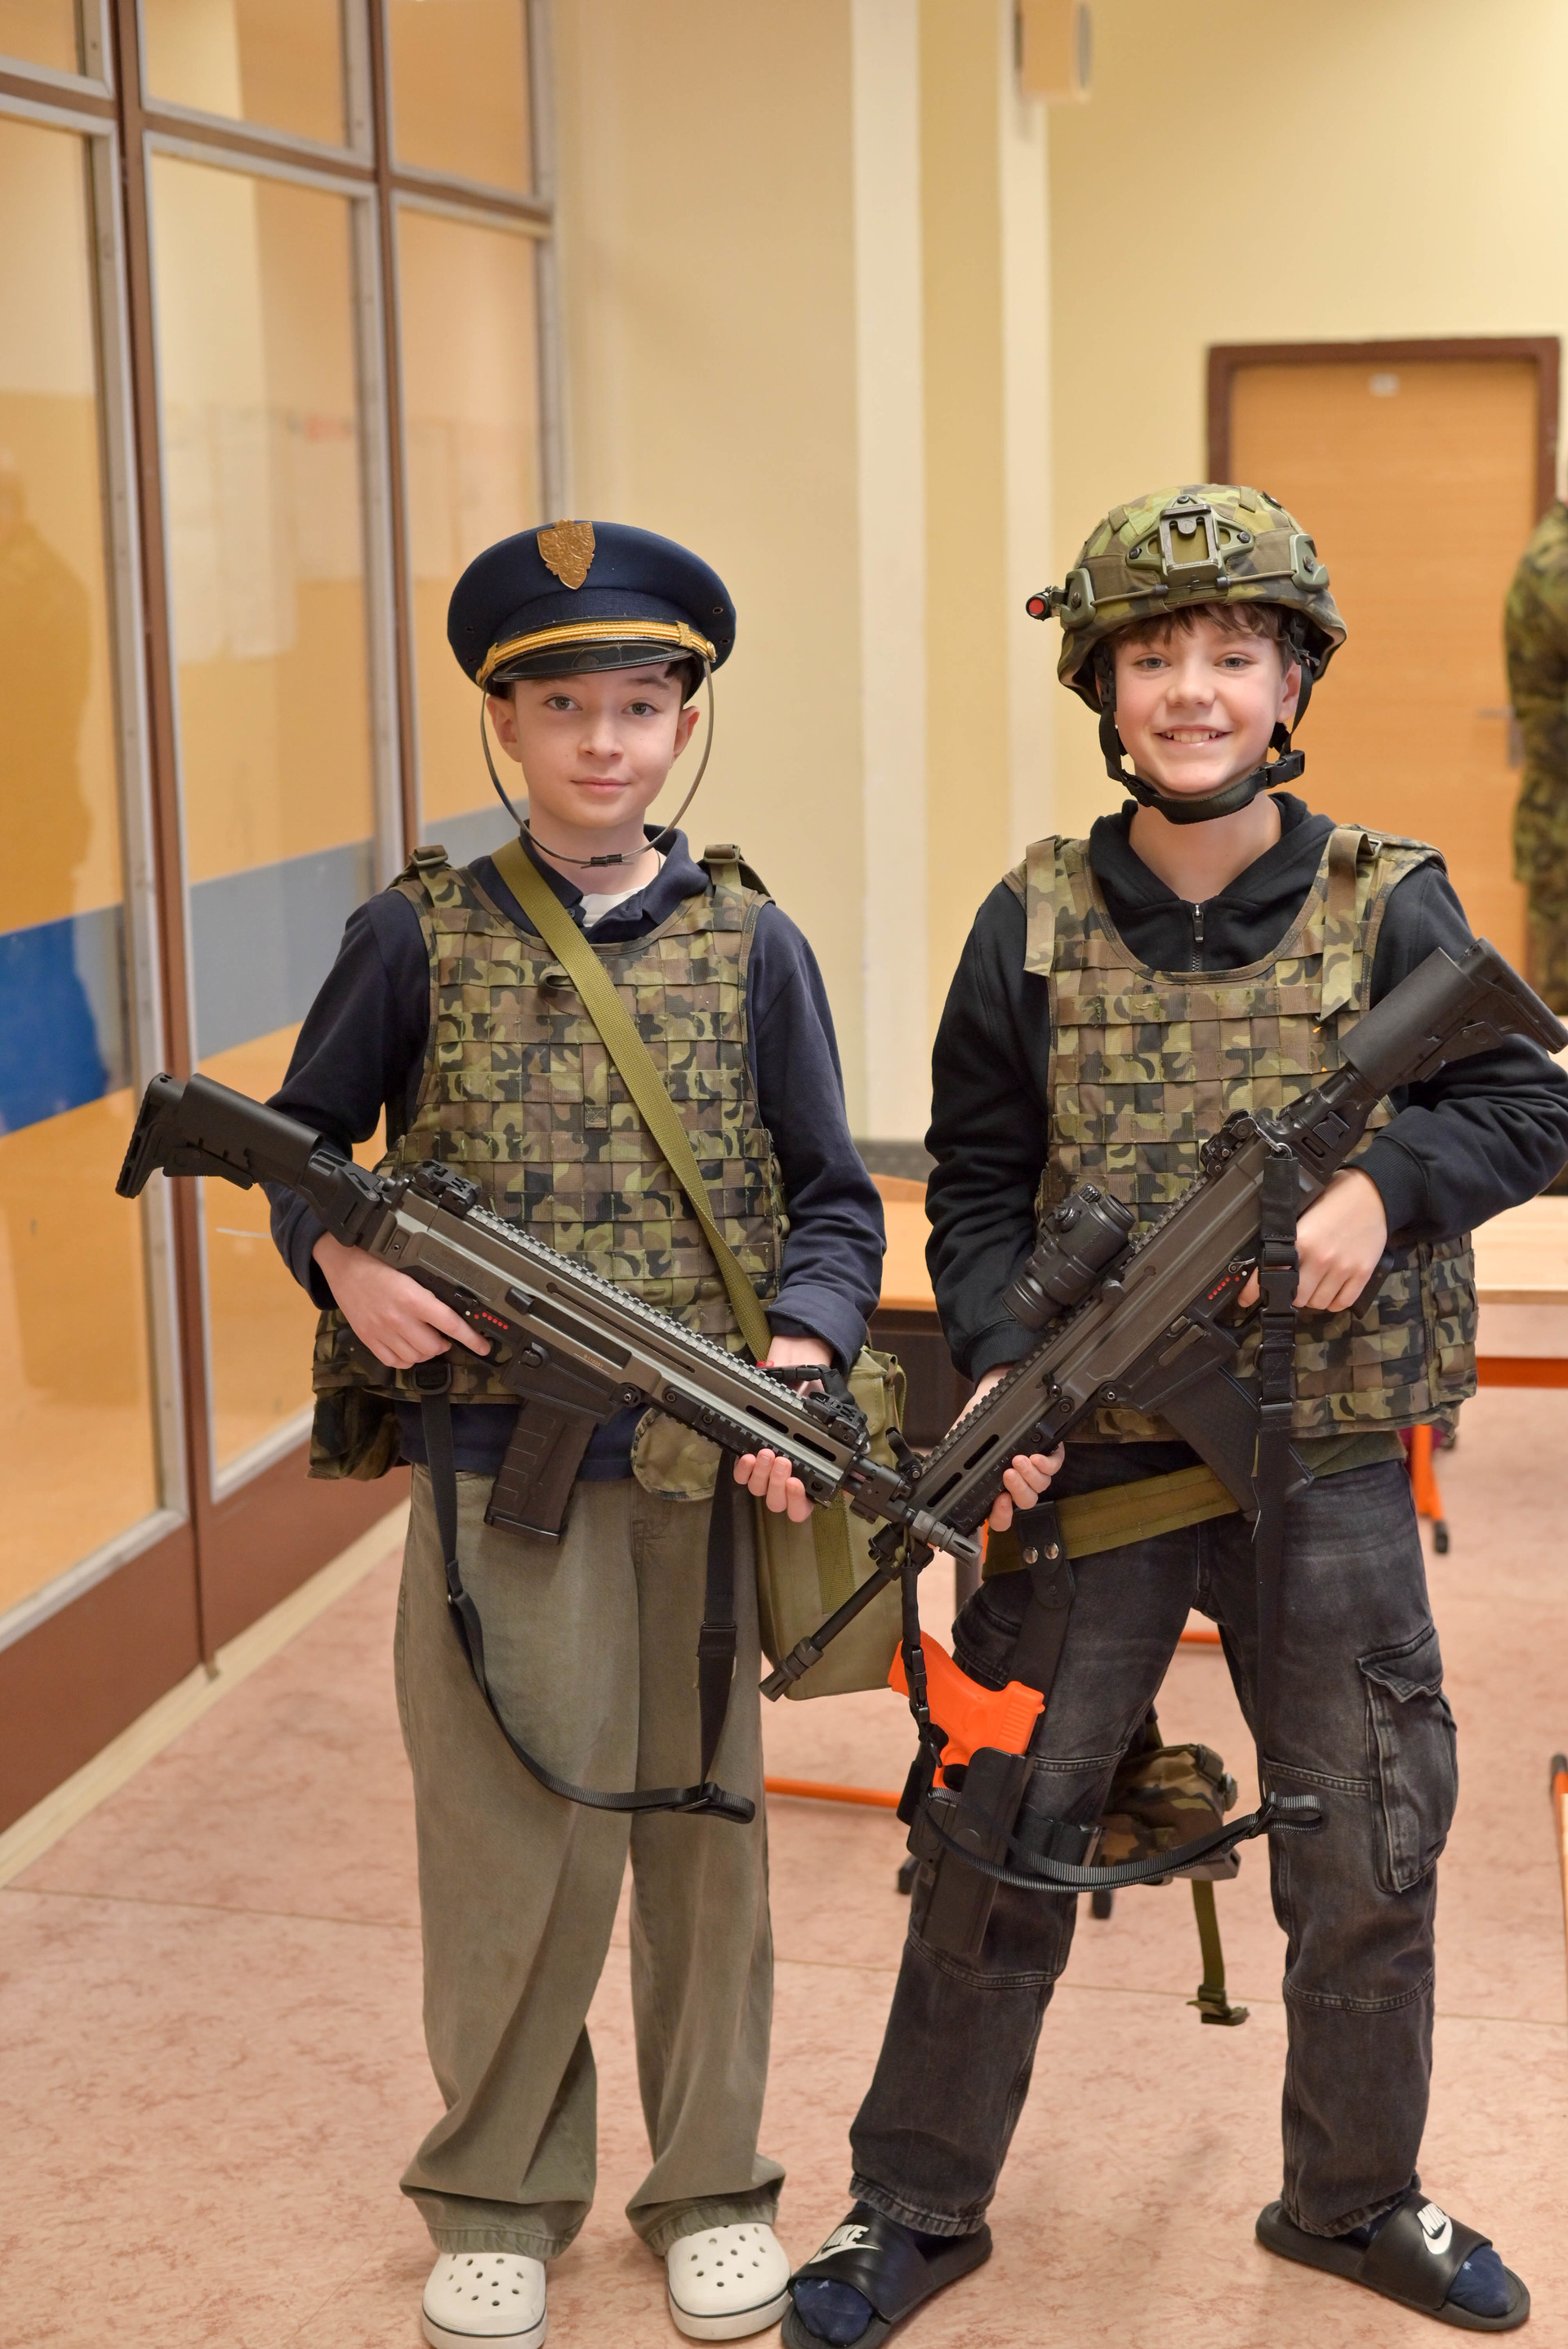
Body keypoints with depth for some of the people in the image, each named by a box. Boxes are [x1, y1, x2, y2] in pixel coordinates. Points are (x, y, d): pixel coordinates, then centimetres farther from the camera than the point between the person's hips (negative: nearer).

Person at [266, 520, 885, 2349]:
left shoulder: (749, 944, 3)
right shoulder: (418, 937, 1)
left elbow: (833, 1201, 4)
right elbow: (296, 1142, 10)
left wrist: (801, 1352, -15)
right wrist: (345, 1261, -11)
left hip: (703, 1471, 1)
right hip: (493, 1463, -1)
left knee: (702, 1826, 12)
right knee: (514, 1837, 5)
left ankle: (710, 2187, 30)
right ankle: (499, 2196, 27)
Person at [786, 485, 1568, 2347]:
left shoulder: (1392, 907, -3)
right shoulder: (1033, 927, -2)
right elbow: (976, 1186, 1)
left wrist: (1384, 1180, -20)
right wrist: (1001, 1372, -16)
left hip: (1329, 1478, 1)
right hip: (1090, 1467, 0)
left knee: (1365, 1862, 14)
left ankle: (1356, 2198, 37)